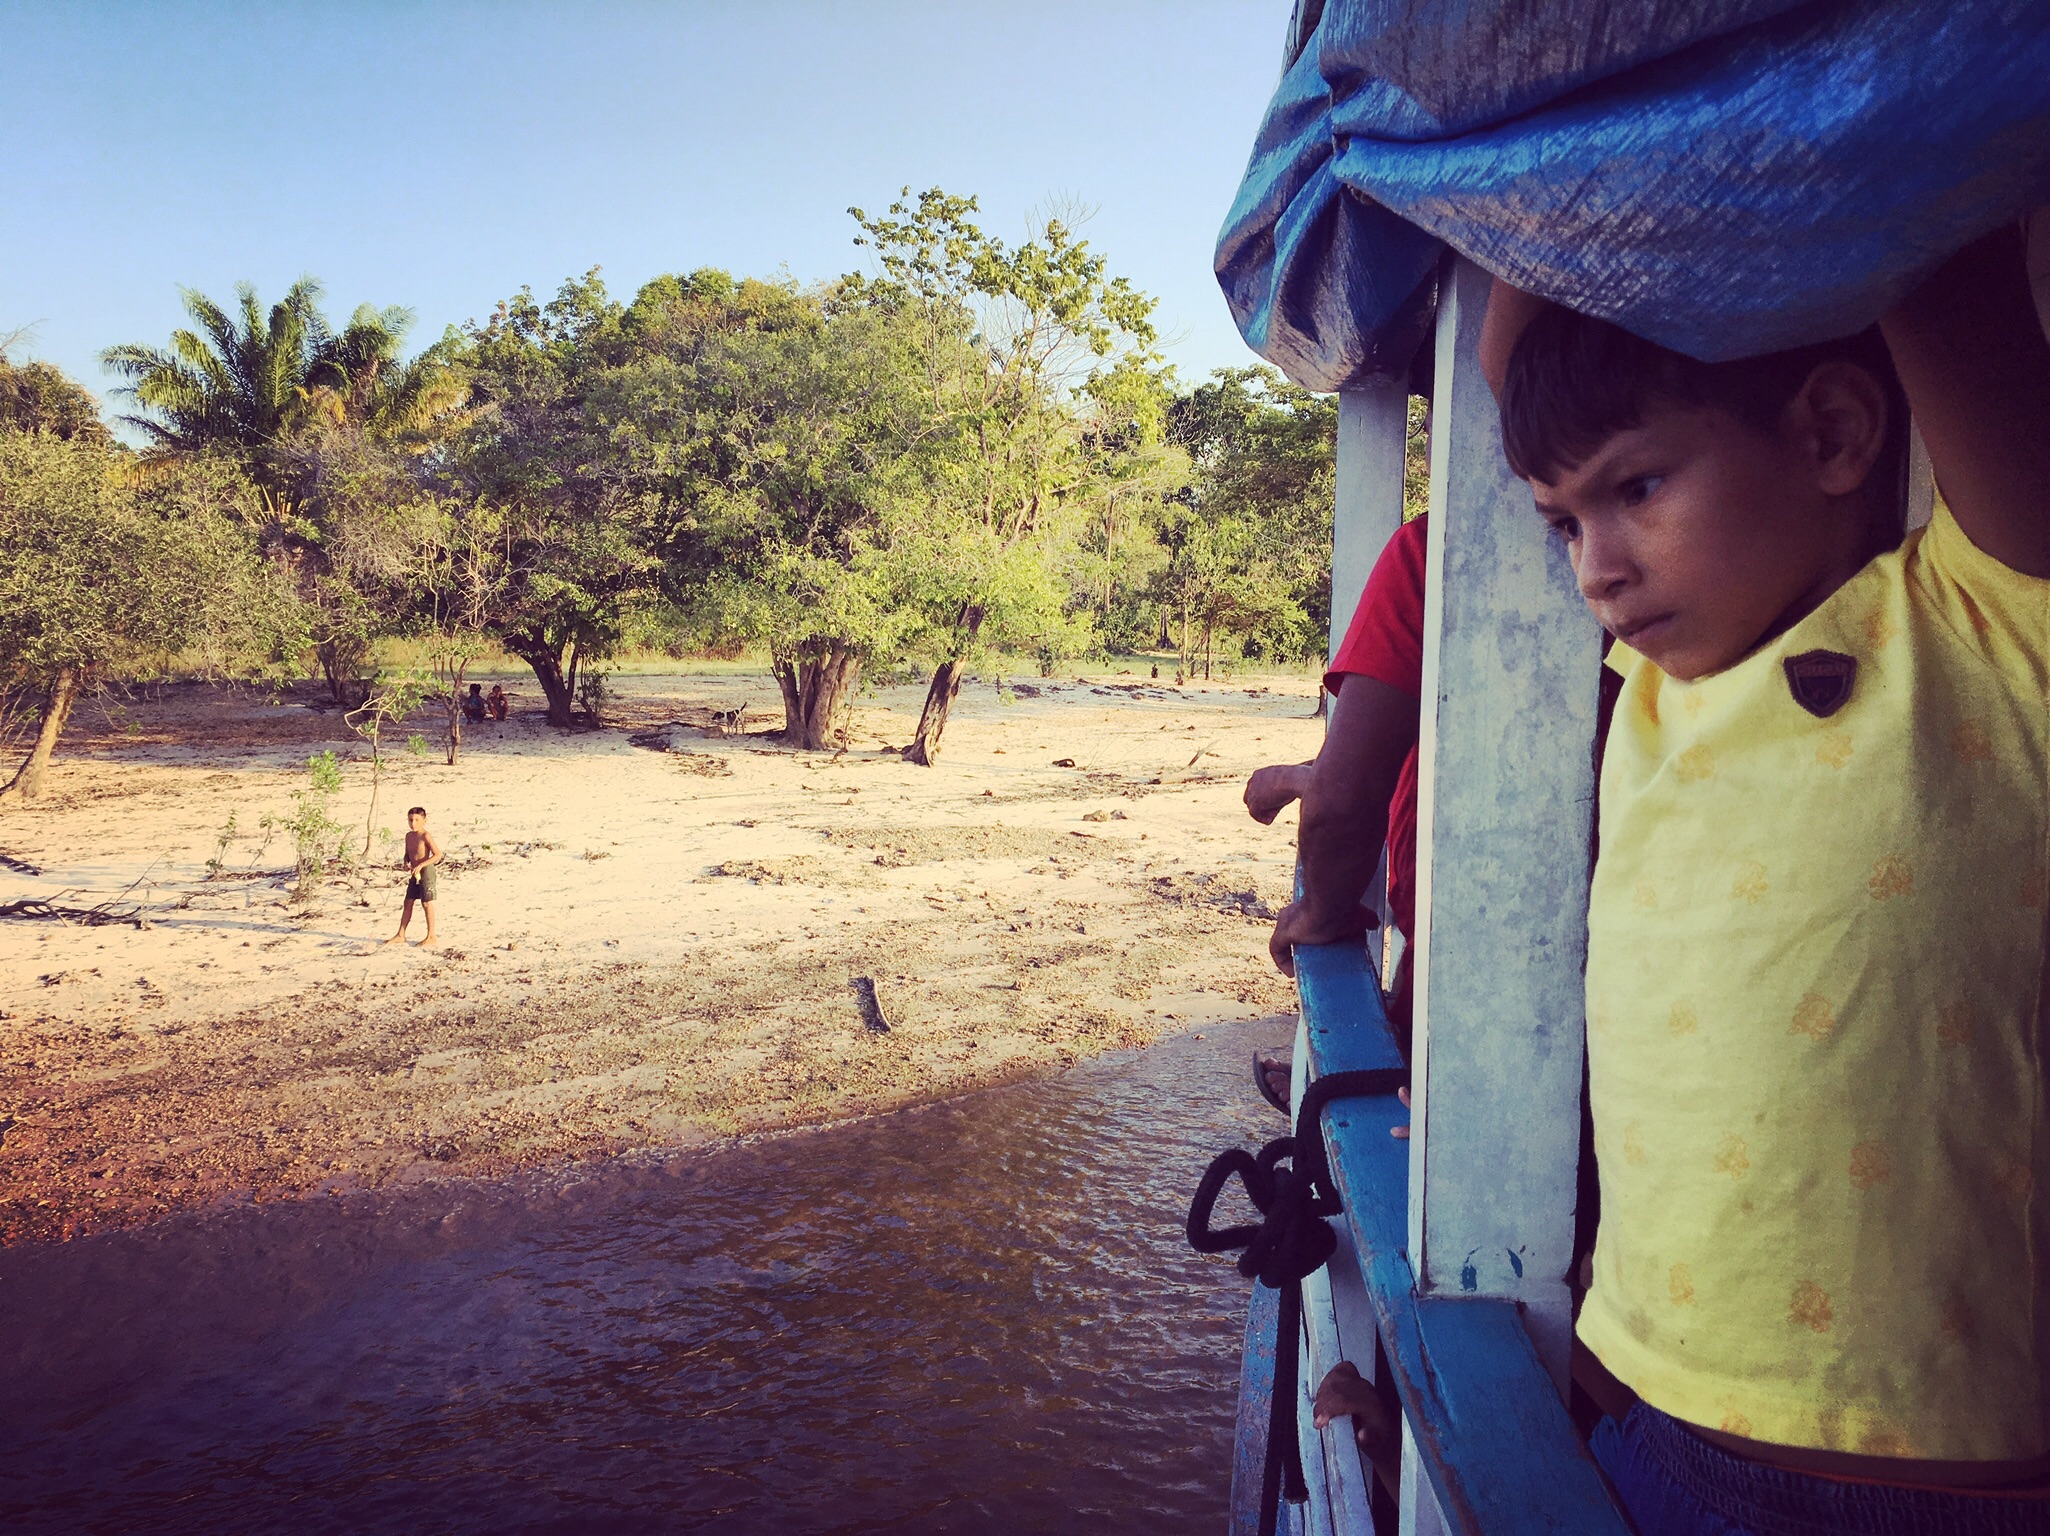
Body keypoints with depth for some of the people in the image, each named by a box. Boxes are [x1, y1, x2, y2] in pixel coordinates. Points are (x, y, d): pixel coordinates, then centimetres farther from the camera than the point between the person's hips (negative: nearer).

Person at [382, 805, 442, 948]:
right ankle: (400, 935, 16)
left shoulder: (426, 836, -13)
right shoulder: (409, 836, 10)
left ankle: (431, 936, 6)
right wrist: (407, 863, 1)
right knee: (408, 903, 10)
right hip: (415, 874, 8)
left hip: (426, 872, -8)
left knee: (427, 904, -2)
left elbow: (438, 855, -17)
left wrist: (420, 865, -21)